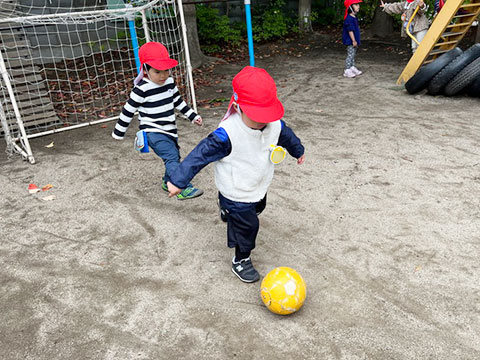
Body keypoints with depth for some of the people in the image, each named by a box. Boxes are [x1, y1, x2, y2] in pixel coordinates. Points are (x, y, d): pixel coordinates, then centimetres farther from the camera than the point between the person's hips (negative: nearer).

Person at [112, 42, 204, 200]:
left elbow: (178, 101, 18)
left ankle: (168, 183, 37)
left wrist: (192, 116, 17)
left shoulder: (170, 83, 3)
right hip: (152, 132, -7)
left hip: (169, 130, 8)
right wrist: (119, 132, -3)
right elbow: (128, 110, -10)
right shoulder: (142, 89, -17)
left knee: (173, 157, 15)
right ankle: (184, 189, -19)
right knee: (172, 157, -19)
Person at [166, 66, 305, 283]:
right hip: (236, 194, -7)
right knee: (247, 226, 4)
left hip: (260, 187, 7)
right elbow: (201, 155, -30)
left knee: (257, 208, 33)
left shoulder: (276, 125, -17)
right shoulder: (227, 135, -36)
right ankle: (241, 261, 30)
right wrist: (178, 181, -25)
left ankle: (228, 211, 64)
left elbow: (286, 136, 7)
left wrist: (298, 151, 28)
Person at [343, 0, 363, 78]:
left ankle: (353, 68, 26)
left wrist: (356, 41, 22)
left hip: (354, 41, 10)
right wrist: (353, 40, -22)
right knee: (350, 55, -7)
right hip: (350, 41, -10)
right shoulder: (349, 18, -19)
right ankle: (347, 71, -2)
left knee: (353, 55, 16)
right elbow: (350, 30, -22)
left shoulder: (355, 18, 12)